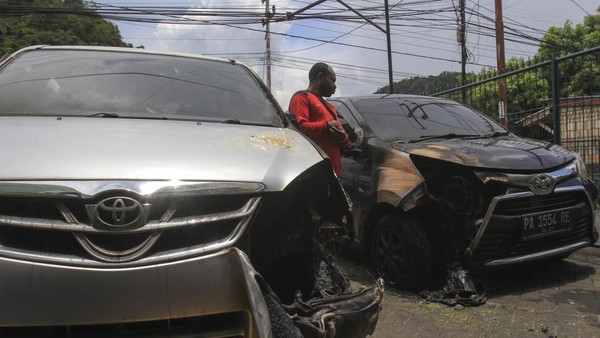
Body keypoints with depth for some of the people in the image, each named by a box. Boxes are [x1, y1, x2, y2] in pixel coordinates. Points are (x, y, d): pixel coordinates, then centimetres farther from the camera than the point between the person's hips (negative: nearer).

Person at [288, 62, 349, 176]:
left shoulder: (330, 107, 30)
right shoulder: (302, 97, 2)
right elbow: (298, 126, -17)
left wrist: (343, 137, 6)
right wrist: (326, 126, -7)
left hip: (333, 170, 9)